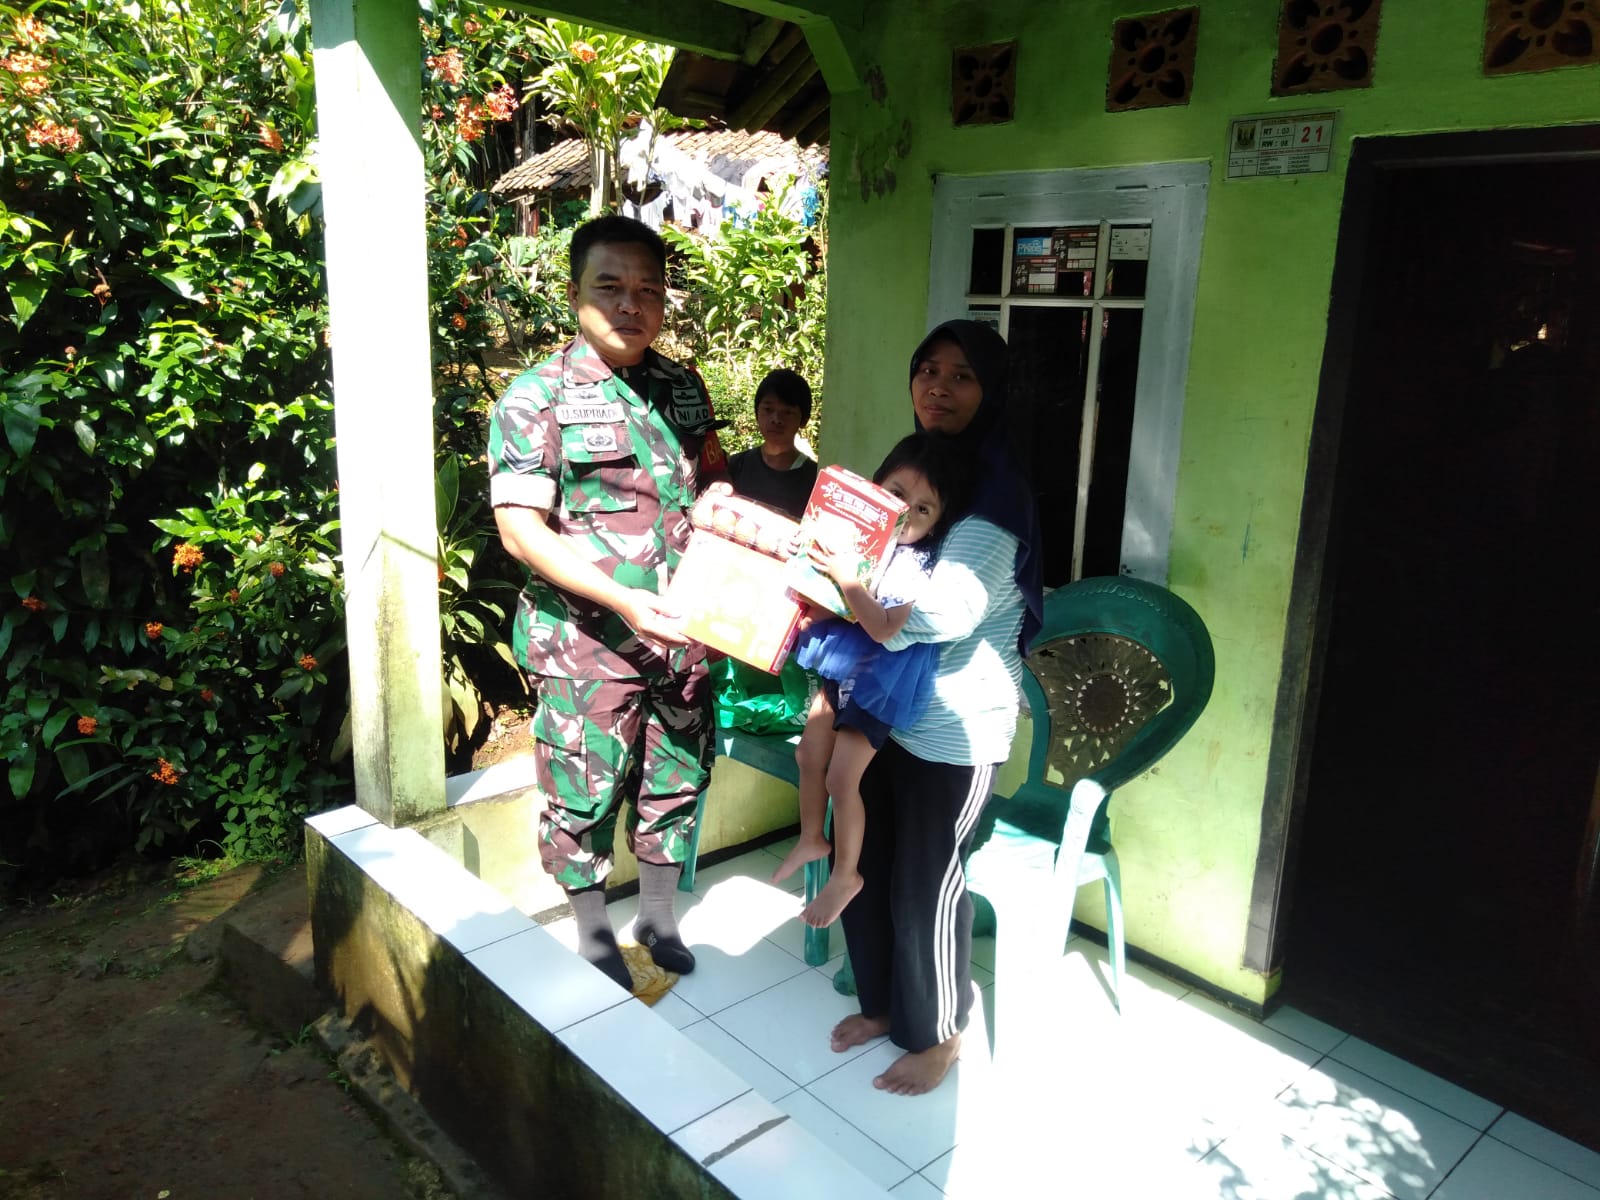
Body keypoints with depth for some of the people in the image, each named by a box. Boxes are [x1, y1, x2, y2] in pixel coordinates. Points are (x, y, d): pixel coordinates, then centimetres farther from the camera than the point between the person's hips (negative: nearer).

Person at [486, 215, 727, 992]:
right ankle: (593, 935, 33)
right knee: (583, 796, 9)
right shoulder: (538, 397, -11)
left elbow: (714, 481, 19)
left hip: (681, 632, 5)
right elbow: (520, 528, -16)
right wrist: (623, 601, -25)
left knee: (677, 781, 17)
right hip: (586, 644, -5)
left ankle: (658, 913, 40)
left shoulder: (683, 389, 6)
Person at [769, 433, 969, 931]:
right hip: (841, 664, 6)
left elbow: (884, 630, -30)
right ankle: (811, 838, 44)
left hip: (878, 682, -6)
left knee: (842, 778, 1)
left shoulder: (918, 565, -24)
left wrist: (847, 578, -34)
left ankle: (846, 874, 24)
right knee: (809, 755, 18)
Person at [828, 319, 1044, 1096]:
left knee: (925, 879, 5)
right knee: (866, 862, 16)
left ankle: (936, 1033, 28)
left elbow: (952, 609, -29)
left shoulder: (993, 489, -15)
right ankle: (881, 1001, 39)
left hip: (953, 722, -7)